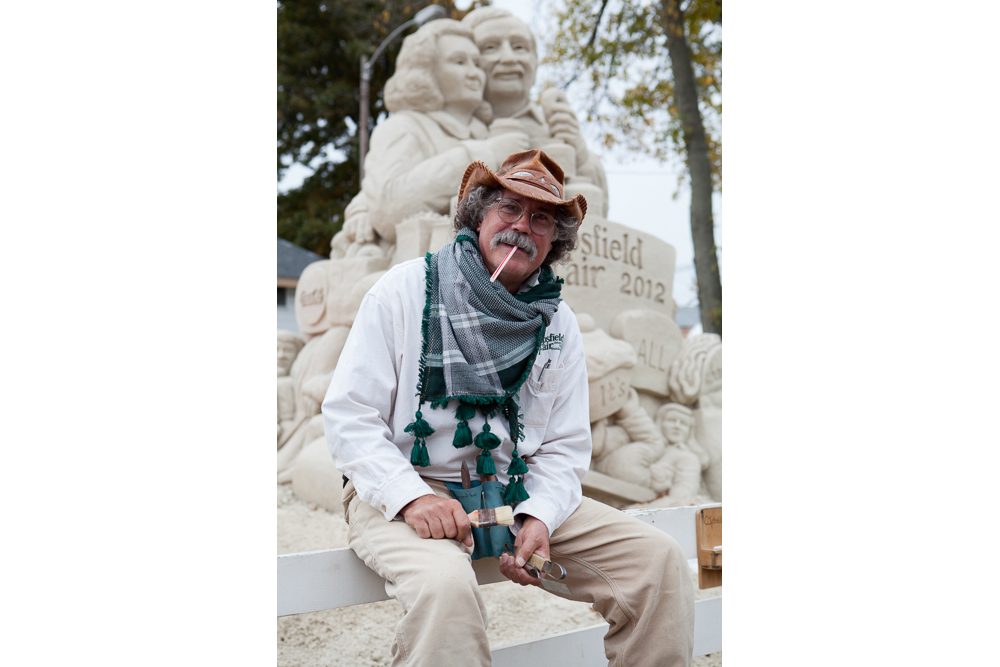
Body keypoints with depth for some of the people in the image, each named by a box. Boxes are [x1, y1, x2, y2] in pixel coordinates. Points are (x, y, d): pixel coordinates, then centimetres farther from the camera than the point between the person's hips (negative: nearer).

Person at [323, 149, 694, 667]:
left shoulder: (558, 323, 9)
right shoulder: (405, 290, -3)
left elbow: (565, 446, 10)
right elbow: (348, 415, -6)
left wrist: (540, 516, -11)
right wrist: (411, 495, -21)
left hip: (518, 494, 4)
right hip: (400, 489, -4)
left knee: (659, 559, -11)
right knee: (446, 585, -37)